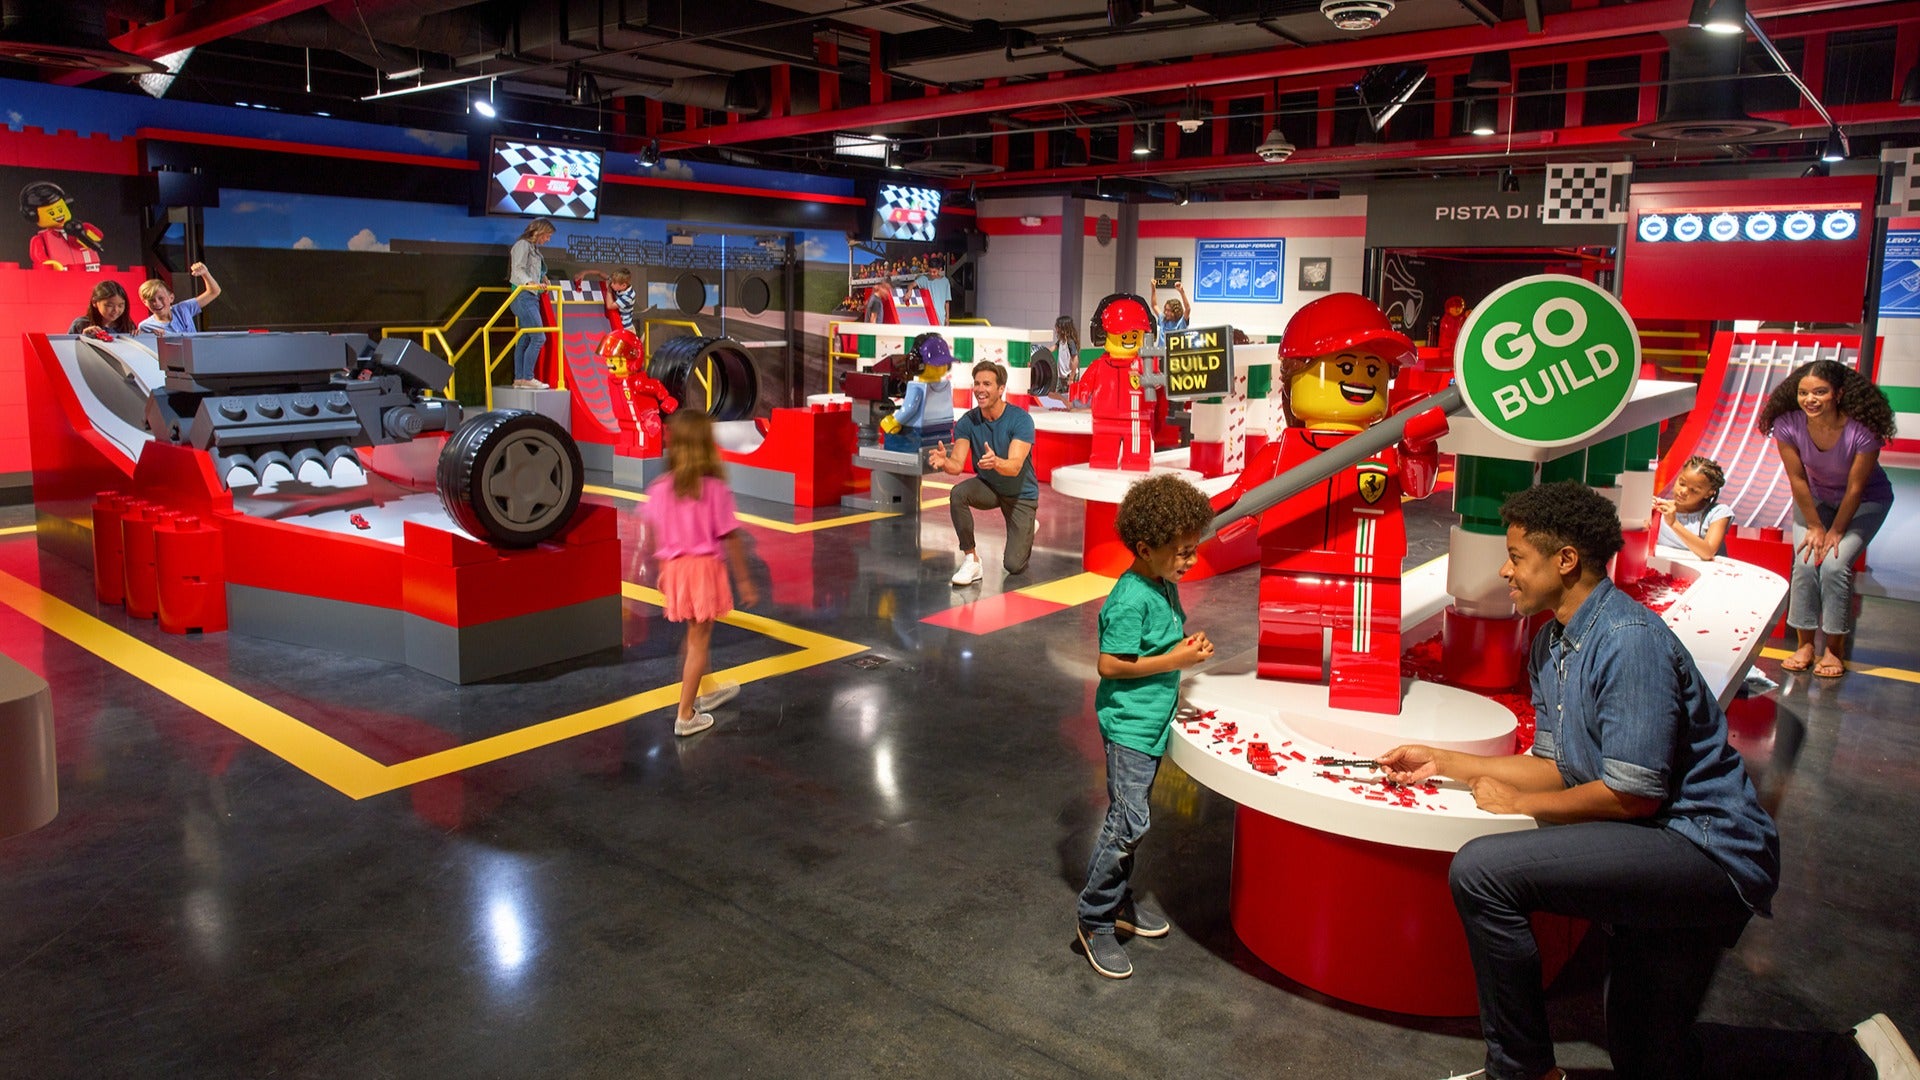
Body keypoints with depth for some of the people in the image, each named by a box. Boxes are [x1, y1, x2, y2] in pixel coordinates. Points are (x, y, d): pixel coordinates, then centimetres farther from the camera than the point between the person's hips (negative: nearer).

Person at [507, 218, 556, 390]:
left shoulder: (533, 248, 20)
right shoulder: (523, 245, -8)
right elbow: (518, 270, -19)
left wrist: (542, 279, 10)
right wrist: (530, 282, -34)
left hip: (531, 297, 10)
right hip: (523, 297, -10)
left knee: (524, 340, 8)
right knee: (538, 337, -13)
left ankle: (519, 379, 10)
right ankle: (527, 378, -11)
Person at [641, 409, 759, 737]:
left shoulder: (659, 489, -4)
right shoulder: (715, 489, -13)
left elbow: (651, 540, 0)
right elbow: (731, 540, -11)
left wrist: (658, 572, 15)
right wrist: (744, 581, -2)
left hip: (673, 567, 4)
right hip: (704, 567, -4)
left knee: (694, 634, 24)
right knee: (698, 640, 5)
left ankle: (707, 692, 43)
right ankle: (686, 715, 8)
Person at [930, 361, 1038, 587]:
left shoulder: (1020, 419, -24)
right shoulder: (968, 421, -13)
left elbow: (1014, 467, -35)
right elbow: (958, 464, -23)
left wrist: (996, 462, -58)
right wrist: (944, 461, -47)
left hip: (1021, 494, -3)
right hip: (988, 486, 3)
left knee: (1013, 565, -10)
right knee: (959, 493, -32)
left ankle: (1028, 529, 25)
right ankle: (971, 560, -17)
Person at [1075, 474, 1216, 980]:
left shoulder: (1166, 587, 7)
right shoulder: (1131, 600, -22)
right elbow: (1110, 665, -22)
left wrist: (1188, 648, 1)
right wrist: (1174, 661, -20)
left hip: (1153, 722, 9)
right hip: (1129, 725, -9)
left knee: (1130, 819, 19)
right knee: (1128, 823, -9)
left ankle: (1120, 902, 32)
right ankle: (1095, 920, 4)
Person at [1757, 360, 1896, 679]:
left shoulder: (1863, 430, -33)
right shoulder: (1787, 425, -26)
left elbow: (1855, 488, -21)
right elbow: (1798, 480, -14)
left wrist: (1836, 531, -13)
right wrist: (1815, 527, -10)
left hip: (1865, 501, -2)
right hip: (1815, 499, 3)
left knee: (1835, 564, -18)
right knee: (1805, 564, -14)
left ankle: (1835, 648, -3)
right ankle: (1805, 644, -1)